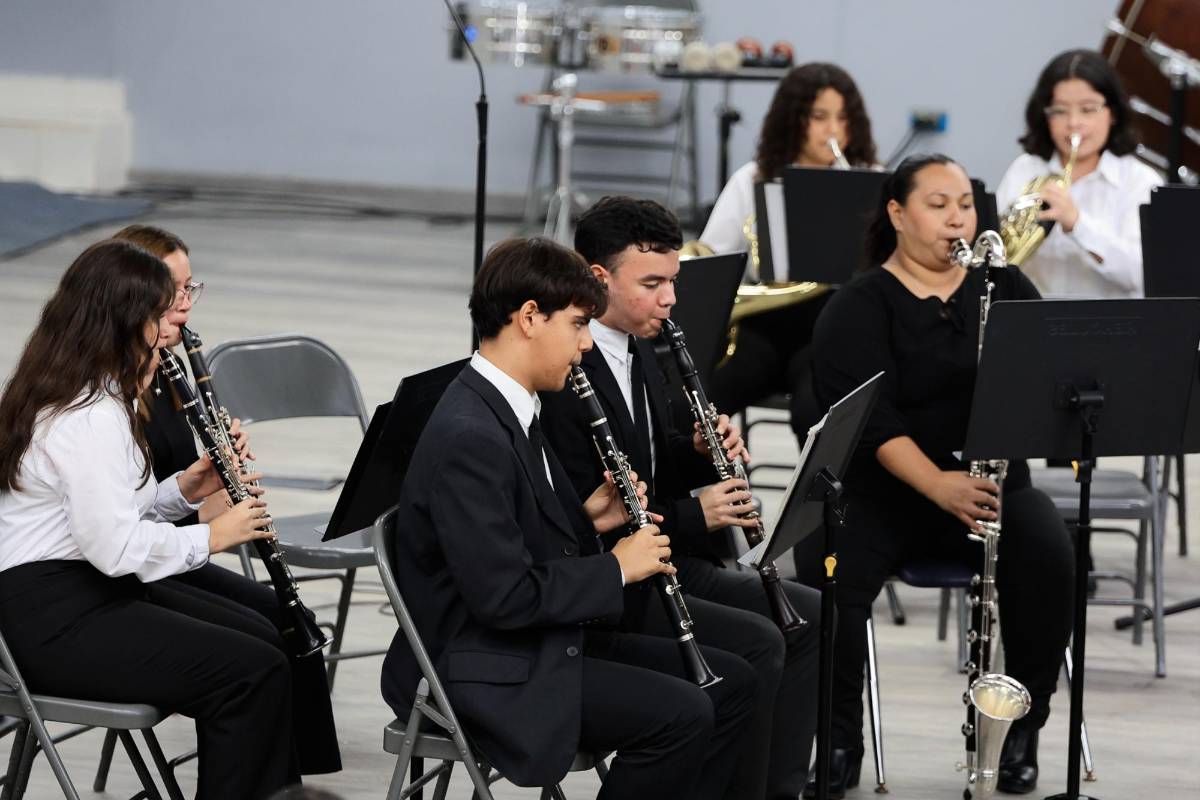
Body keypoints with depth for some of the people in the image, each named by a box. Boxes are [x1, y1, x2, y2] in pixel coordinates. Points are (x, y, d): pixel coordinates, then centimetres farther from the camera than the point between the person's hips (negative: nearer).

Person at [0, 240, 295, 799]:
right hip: (53, 621, -11)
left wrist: (182, 490, 3)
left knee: (265, 643, 9)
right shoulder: (91, 417, -21)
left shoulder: (66, 394, 12)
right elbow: (113, 545, -27)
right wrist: (209, 538, -13)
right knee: (253, 672, -17)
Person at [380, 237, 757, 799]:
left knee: (729, 683, 7)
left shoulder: (508, 411, 9)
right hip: (482, 672, -11)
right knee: (681, 714, -23)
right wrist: (616, 569, -15)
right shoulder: (467, 436, -23)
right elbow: (503, 595, -27)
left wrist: (586, 519, 2)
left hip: (543, 642, 11)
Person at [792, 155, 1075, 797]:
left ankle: (1022, 733, -10)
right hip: (883, 487, -2)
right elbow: (871, 419, -17)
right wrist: (937, 485, -33)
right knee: (830, 573, -31)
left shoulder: (1002, 288, 11)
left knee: (1048, 558, -28)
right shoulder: (859, 307, -3)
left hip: (990, 484, 3)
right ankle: (839, 743, -13)